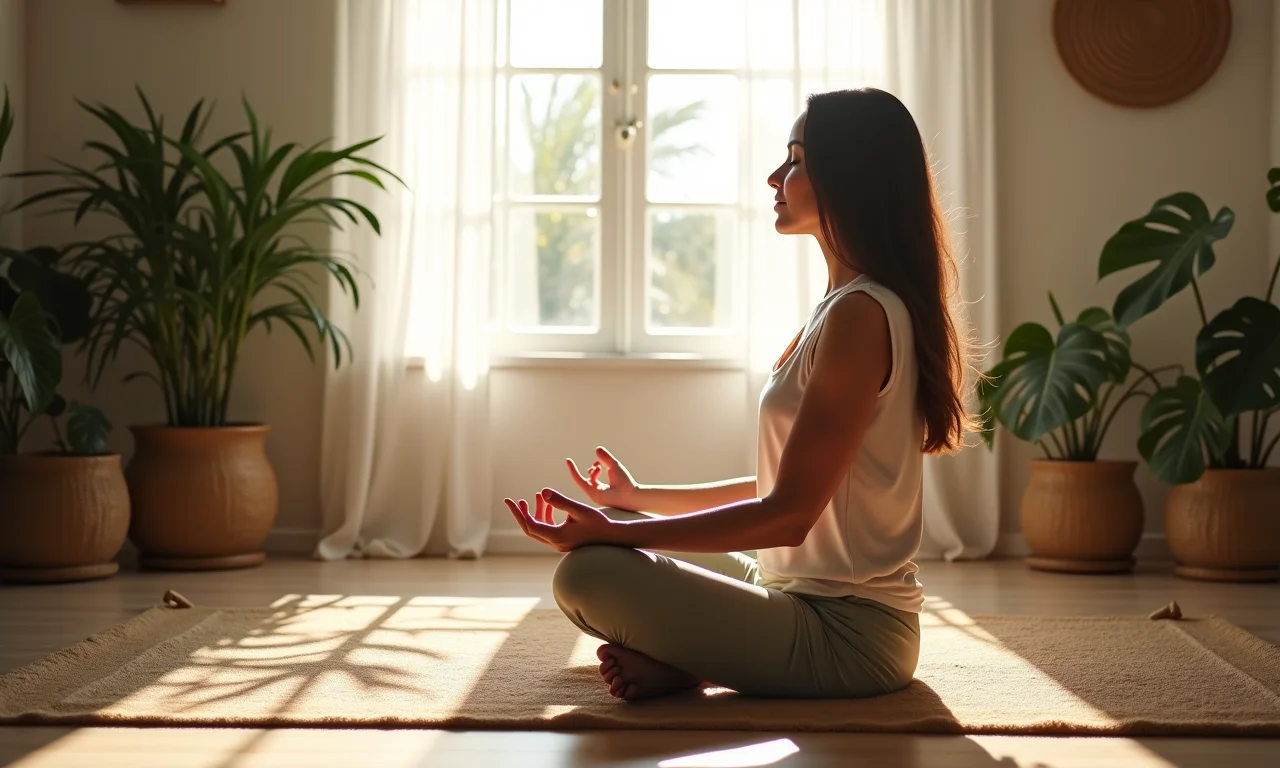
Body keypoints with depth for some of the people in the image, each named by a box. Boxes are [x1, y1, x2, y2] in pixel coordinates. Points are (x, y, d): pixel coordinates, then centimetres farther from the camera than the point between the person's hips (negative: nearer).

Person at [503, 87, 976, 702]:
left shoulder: (860, 313, -18)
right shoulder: (851, 305, 14)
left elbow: (789, 513, -20)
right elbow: (784, 488, 17)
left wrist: (614, 531, -19)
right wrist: (638, 500, 20)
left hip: (847, 633, -11)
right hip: (802, 593, 11)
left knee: (587, 575, -25)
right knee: (606, 554, 19)